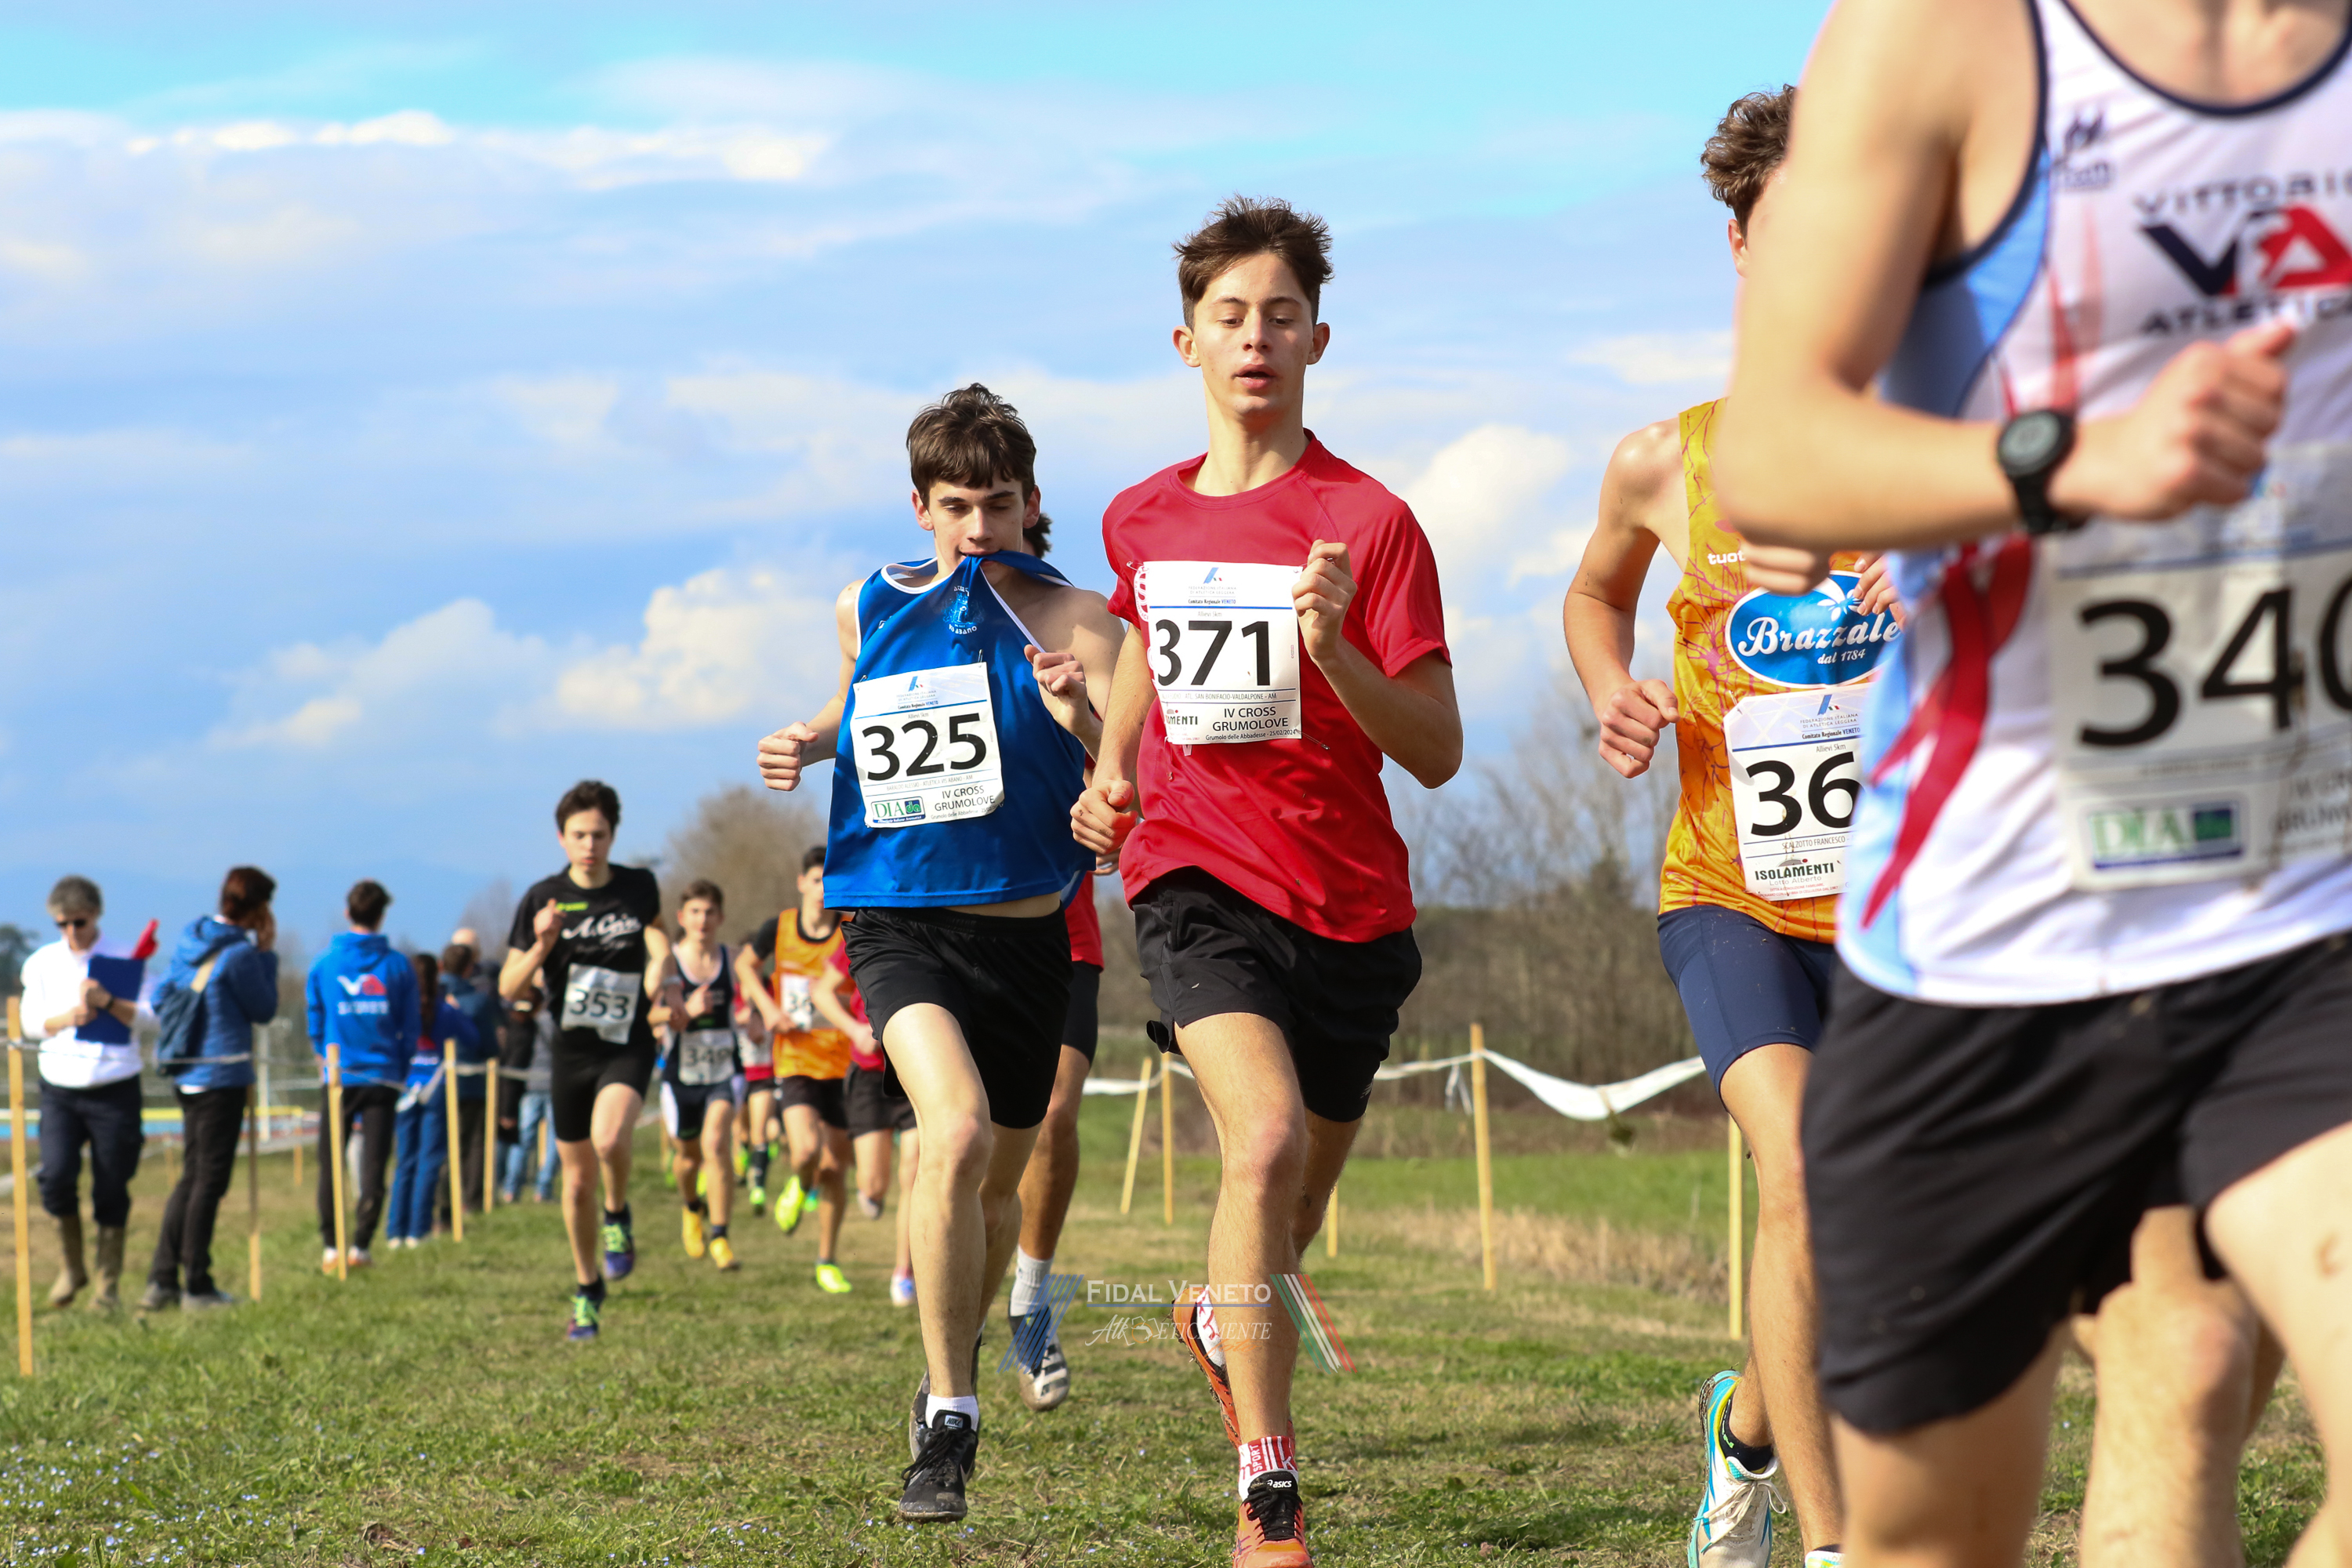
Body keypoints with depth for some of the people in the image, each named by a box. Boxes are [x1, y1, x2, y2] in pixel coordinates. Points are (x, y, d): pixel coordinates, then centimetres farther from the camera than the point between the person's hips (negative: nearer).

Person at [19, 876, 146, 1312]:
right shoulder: (42, 962, 7)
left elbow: (146, 1017, -2)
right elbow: (31, 1022, 6)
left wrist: (106, 1002, -18)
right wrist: (68, 1018, -13)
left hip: (114, 1090, -1)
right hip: (60, 1089, 1)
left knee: (111, 1190, 0)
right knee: (56, 1175, -15)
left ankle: (109, 1284, 11)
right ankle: (72, 1267, 6)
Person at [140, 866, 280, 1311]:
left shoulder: (189, 940, 7)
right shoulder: (240, 954, -17)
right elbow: (264, 1009, -6)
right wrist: (267, 953, -2)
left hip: (187, 1075, 8)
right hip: (222, 1076, -8)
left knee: (192, 1178, 14)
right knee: (210, 1180, -1)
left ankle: (161, 1281, 11)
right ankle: (197, 1286, 3)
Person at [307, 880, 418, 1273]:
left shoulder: (323, 964, 0)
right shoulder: (397, 966, -1)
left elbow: (314, 1023, 8)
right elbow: (409, 1027, 2)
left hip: (339, 1078, 0)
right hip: (383, 1076, 0)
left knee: (330, 1165, 9)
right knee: (373, 1166, 2)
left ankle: (331, 1246, 5)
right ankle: (360, 1245, -3)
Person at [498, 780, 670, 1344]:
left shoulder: (640, 887, -2)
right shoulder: (543, 899, -5)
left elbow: (660, 947, 20)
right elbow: (509, 987, -4)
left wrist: (659, 970, -2)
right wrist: (541, 948, -22)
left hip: (629, 1044, -1)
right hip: (571, 1051, 1)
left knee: (610, 1139, -30)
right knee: (578, 1179, 8)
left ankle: (618, 1216, 1)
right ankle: (587, 1288, 27)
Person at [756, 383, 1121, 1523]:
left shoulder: (1073, 624, -6)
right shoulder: (869, 610, 4)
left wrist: (1084, 722, -36)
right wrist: (806, 743, 7)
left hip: (1023, 932, 1)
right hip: (896, 921, -1)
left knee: (999, 1181, 16)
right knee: (958, 1133, -26)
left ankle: (957, 1369, 46)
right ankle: (946, 1425, -18)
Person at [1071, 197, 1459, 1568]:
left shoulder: (1370, 521, -6)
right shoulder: (1141, 520, 7)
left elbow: (1438, 754, -9)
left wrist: (1335, 650, -25)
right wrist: (1109, 779, 12)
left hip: (1349, 901, 0)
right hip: (1196, 873, 0)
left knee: (1294, 1212, 12)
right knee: (1266, 1139, -26)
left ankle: (1227, 1327, 50)